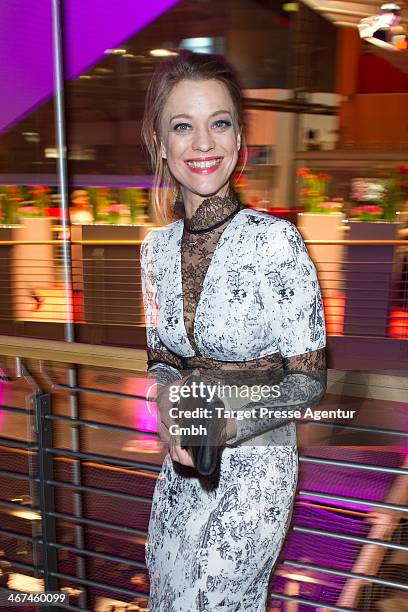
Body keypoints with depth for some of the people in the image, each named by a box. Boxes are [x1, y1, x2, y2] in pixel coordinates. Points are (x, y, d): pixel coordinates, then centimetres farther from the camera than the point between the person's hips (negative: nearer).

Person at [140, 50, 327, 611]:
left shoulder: (274, 239, -19)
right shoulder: (157, 247, -3)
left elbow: (307, 377, -13)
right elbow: (161, 353, 7)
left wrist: (226, 423, -27)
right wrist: (170, 398, -14)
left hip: (254, 465, -5)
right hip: (182, 465, 5)